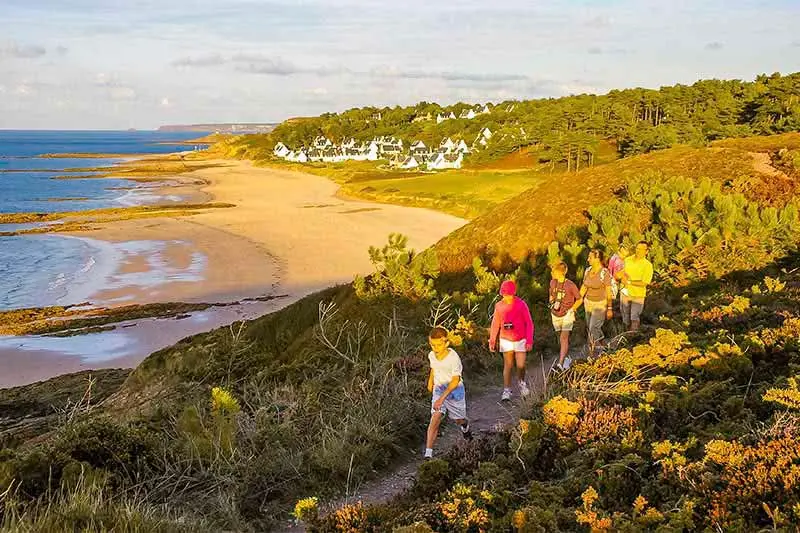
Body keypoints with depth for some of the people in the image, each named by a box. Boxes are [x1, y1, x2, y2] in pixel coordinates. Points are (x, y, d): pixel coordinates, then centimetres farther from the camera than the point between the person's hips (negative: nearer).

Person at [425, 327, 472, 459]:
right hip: (439, 390, 3)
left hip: (454, 390, -3)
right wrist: (430, 383, 29)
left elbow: (455, 381, -27)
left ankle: (465, 427, 56)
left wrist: (442, 398, -35)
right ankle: (428, 454, -22)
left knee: (459, 419, 16)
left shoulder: (454, 358, -27)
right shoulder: (431, 355, -8)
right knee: (435, 419, -15)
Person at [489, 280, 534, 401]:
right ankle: (506, 390, 7)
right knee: (508, 365, 1)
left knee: (521, 365, -1)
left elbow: (529, 323, -4)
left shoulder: (521, 305, -9)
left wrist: (529, 341, -8)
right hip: (506, 340, 1)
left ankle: (521, 382, 29)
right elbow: (495, 324, 6)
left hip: (520, 340, -1)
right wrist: (492, 341, 3)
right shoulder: (499, 306, -2)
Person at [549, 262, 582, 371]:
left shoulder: (570, 285, -16)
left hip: (567, 314, -5)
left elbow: (579, 299, -3)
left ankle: (560, 363, -18)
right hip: (555, 314, 6)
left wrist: (571, 310, -8)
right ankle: (567, 358, 32)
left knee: (564, 337, -13)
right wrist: (552, 303, 6)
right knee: (562, 337, 16)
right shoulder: (552, 282, -1)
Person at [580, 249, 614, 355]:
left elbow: (609, 292, -13)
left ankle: (593, 352, 10)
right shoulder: (588, 271, -1)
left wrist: (610, 309, -11)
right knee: (590, 327, 17)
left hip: (600, 304, -7)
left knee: (593, 329, -7)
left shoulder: (605, 273, -19)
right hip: (588, 303, 7)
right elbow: (584, 287, 10)